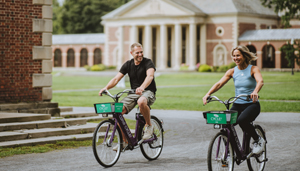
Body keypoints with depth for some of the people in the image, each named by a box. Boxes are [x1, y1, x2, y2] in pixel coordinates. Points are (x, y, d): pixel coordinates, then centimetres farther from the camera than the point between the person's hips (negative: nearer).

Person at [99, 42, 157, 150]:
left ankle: (149, 126, -14)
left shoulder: (148, 62, -8)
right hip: (133, 93, 5)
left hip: (148, 92, -5)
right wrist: (106, 87, -22)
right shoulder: (128, 64, 6)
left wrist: (142, 87, -49)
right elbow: (116, 78, -2)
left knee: (141, 102, -41)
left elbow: (150, 76, -29)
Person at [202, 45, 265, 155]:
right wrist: (208, 94, -24)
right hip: (237, 105, 4)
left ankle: (258, 140, -8)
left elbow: (260, 81, -26)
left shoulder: (253, 69, -6)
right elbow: (219, 84, -6)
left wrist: (255, 92, -49)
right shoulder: (232, 71, 5)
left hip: (252, 105, -4)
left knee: (242, 120, -33)